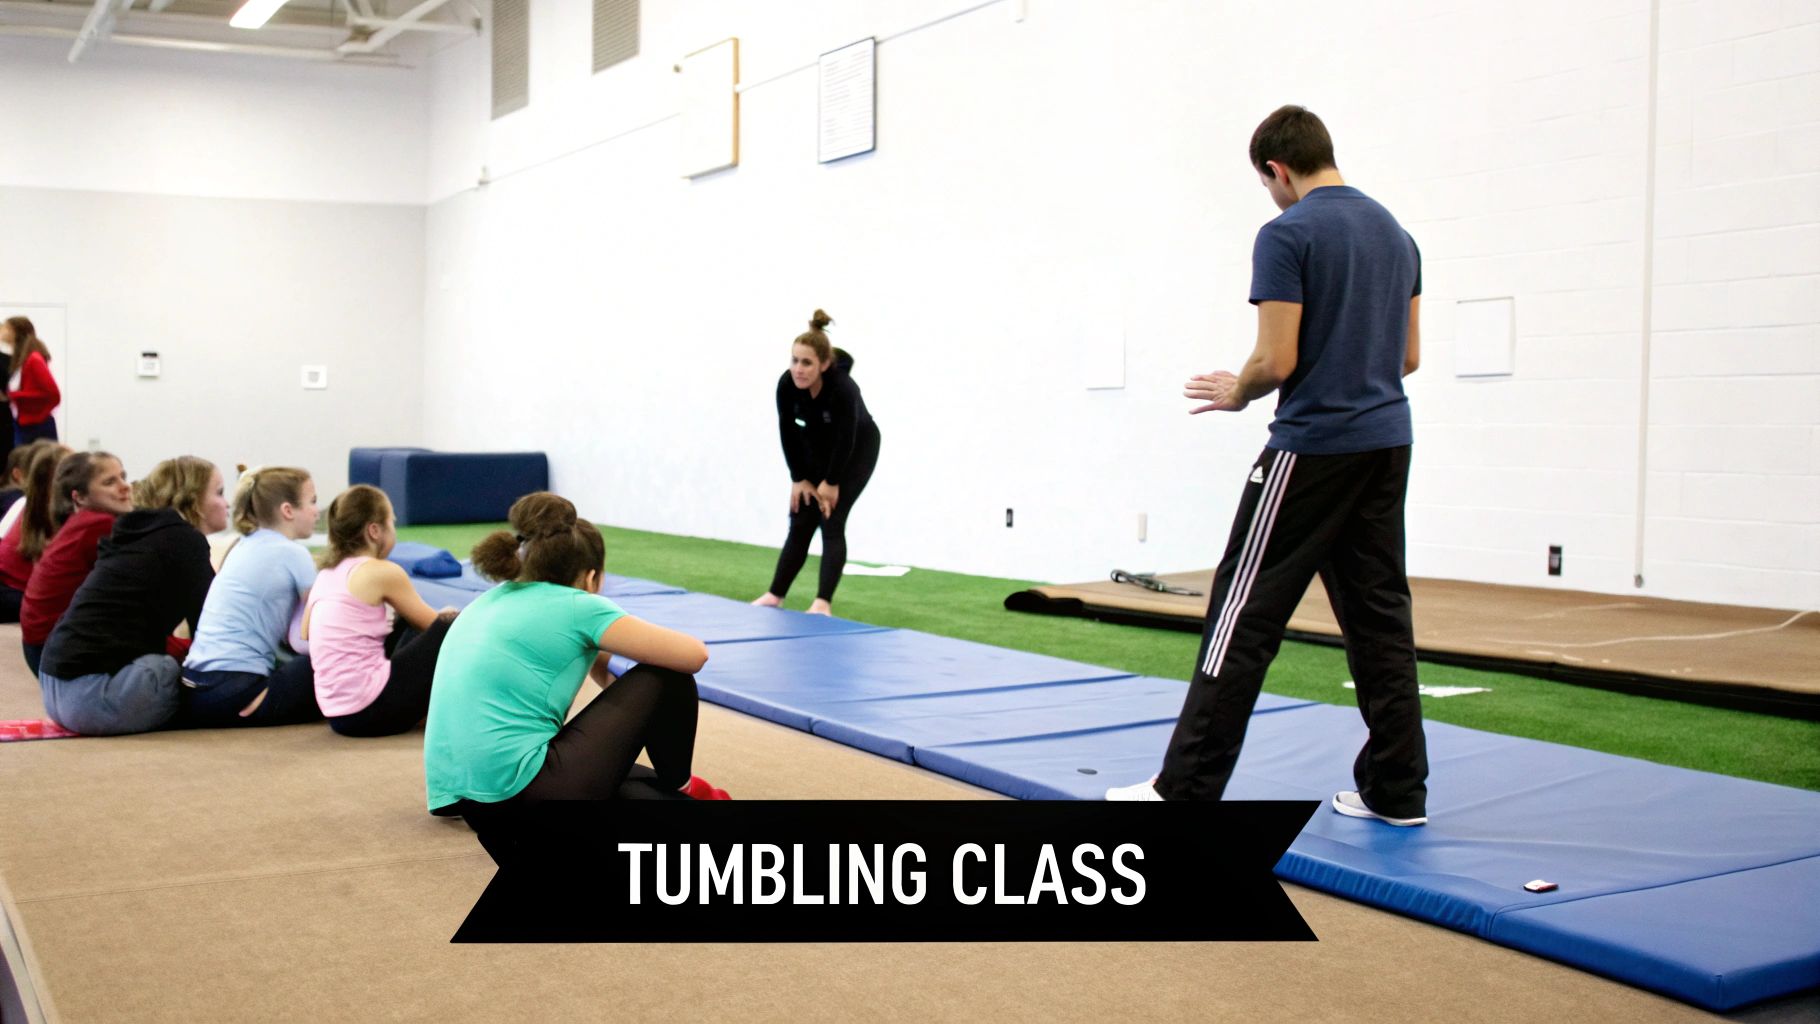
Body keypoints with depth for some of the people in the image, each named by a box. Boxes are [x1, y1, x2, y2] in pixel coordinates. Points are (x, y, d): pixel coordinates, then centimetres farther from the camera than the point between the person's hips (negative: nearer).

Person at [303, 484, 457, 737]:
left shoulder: (325, 575, 12)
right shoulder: (382, 572, -8)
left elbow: (305, 635, 23)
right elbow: (433, 625, 3)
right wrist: (449, 618, 27)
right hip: (371, 709, -8)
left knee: (410, 628, 24)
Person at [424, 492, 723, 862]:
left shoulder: (489, 603, 19)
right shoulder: (576, 607, -2)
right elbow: (694, 655, 2)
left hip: (466, 805, 8)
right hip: (523, 796, -8)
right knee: (665, 678, 9)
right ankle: (680, 791, 26)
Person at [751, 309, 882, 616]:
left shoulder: (844, 388, -38)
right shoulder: (786, 384, -25)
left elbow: (846, 441, -28)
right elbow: (788, 433, -12)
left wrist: (831, 483, -17)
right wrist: (799, 479, -8)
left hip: (857, 450, -4)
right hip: (817, 447, 4)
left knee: (831, 522, -13)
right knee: (801, 521, 3)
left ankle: (823, 603, -13)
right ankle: (775, 595, 9)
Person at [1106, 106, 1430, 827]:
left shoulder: (1287, 234, -12)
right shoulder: (1395, 234, 13)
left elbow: (1277, 361, -17)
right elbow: (1408, 355, 16)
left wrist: (1238, 392, 3)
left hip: (1312, 448, -8)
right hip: (1387, 443, 8)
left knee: (1245, 614, -4)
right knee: (1378, 615, 11)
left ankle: (1187, 789, 0)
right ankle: (1396, 790, 14)